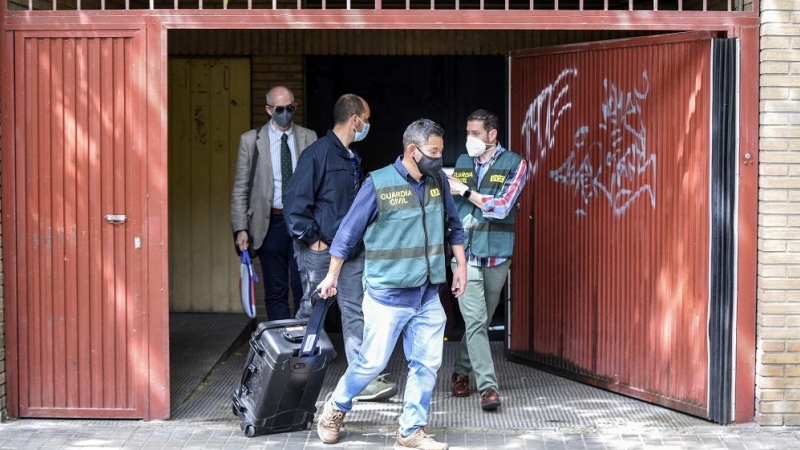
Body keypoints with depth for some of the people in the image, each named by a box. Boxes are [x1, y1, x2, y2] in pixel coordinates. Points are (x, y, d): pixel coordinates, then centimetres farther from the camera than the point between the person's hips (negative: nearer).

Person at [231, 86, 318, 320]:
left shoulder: (309, 138, 4)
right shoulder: (251, 140, 1)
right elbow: (240, 189, 2)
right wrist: (240, 228, -7)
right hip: (271, 223, 0)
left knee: (304, 289, 2)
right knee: (276, 292, 5)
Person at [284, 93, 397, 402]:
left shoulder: (352, 158, 13)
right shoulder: (318, 153, -14)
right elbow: (296, 201, -17)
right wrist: (312, 239, -15)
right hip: (320, 250, -7)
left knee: (356, 311, 2)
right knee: (311, 311, 4)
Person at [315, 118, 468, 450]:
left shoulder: (437, 181, 2)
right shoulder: (378, 184, -13)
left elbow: (453, 225, 16)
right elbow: (349, 232, -5)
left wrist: (461, 265, 12)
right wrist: (332, 276, 0)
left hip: (428, 296, 5)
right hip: (387, 296, -5)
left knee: (427, 364, 4)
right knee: (372, 362, 0)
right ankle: (336, 407, 26)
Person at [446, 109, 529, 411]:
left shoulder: (514, 164, -1)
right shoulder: (462, 163, 10)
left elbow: (502, 207, -11)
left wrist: (465, 191, -10)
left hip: (497, 256, -1)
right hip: (466, 254, 1)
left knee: (481, 322, 11)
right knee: (475, 321, -10)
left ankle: (461, 371, 30)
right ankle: (488, 386, -10)